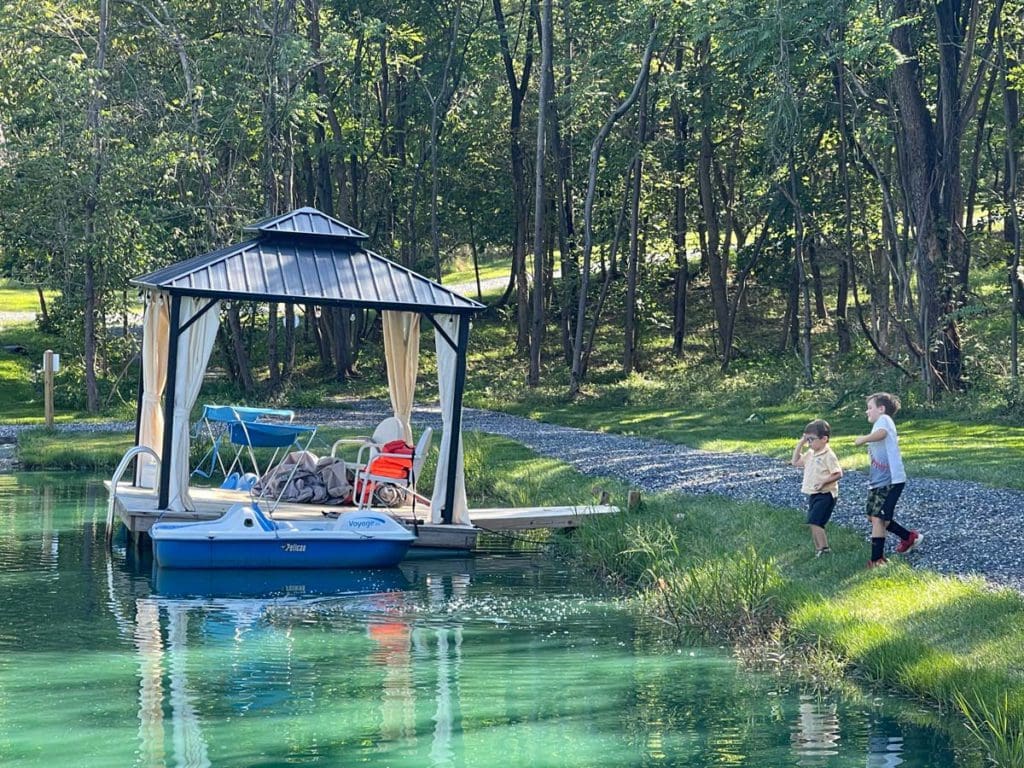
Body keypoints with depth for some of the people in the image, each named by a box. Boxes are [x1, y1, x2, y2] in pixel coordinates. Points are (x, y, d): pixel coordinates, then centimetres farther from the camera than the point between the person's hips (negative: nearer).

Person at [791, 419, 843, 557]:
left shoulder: (828, 455, -14)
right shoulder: (810, 453, 11)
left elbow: (838, 473, -16)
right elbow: (795, 462, 18)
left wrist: (823, 482, -25)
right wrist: (800, 444, 10)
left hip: (825, 494, -9)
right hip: (812, 494, 9)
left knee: (814, 522, -18)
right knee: (812, 523, 9)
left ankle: (824, 548, -13)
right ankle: (818, 549, 16)